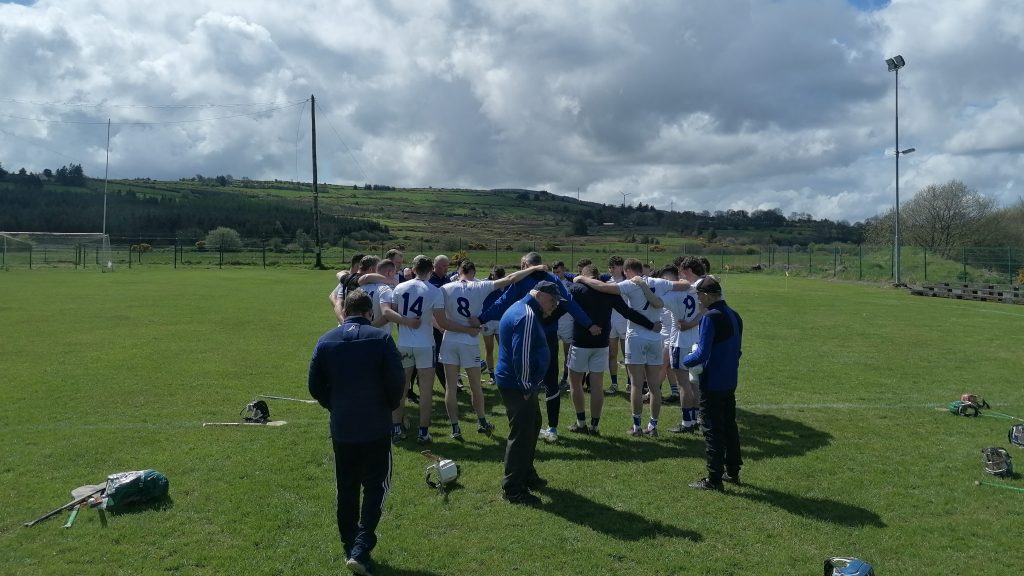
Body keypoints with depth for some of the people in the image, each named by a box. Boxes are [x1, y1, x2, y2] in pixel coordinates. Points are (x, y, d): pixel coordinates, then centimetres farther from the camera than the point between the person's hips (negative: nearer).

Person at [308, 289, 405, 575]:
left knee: (346, 489, 17)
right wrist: (389, 407, 7)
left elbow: (315, 387, 2)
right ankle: (360, 549, -3)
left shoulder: (325, 341, -1)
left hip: (341, 429, 3)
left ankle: (349, 547, 27)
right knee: (375, 487, 8)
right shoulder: (381, 338, -10)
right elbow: (396, 382, -12)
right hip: (376, 428, -3)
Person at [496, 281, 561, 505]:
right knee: (521, 434, -4)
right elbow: (522, 356, -26)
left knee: (532, 426, 22)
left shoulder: (521, 309, 15)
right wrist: (526, 387, -17)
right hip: (517, 386, -11)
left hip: (520, 385, 11)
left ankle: (527, 474, 36)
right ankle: (512, 489, 5)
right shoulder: (527, 316, -20)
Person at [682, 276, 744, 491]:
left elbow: (702, 354, -23)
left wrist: (685, 361, -5)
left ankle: (714, 479, 5)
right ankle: (732, 472, 28)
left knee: (712, 430, -1)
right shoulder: (734, 316, 8)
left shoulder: (710, 317, -20)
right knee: (729, 426, 18)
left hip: (712, 385, -8)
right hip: (730, 382, 8)